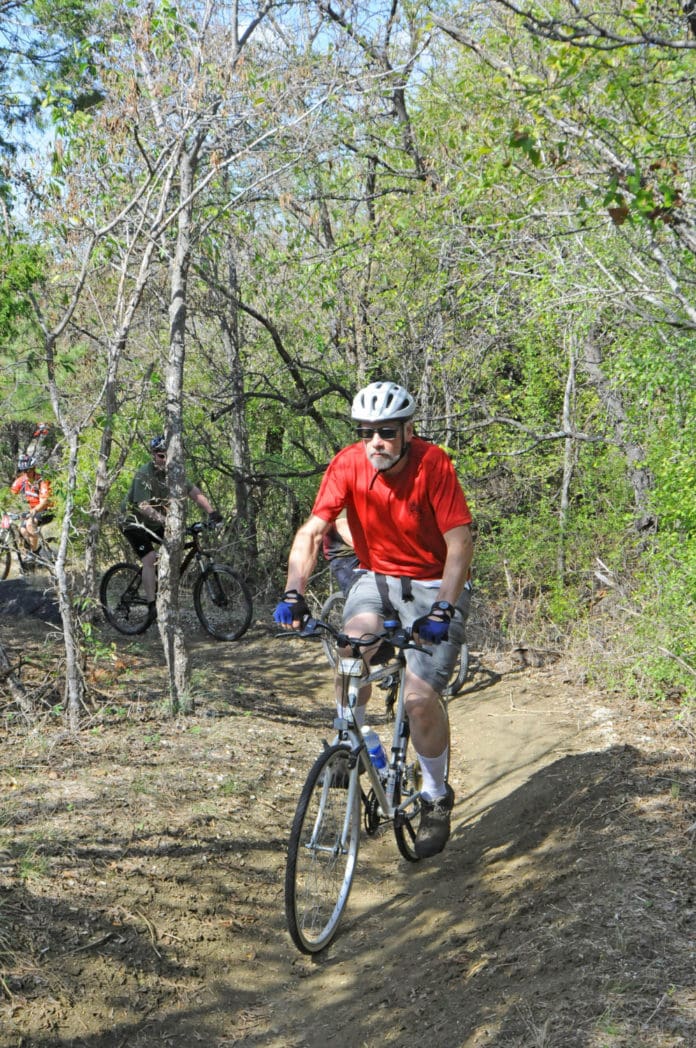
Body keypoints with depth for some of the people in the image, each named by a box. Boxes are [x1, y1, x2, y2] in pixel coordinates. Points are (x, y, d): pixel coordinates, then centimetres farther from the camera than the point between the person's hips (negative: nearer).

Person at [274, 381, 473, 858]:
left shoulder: (433, 465, -22)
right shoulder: (347, 465, -15)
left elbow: (460, 543, -22)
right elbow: (311, 532, -19)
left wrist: (443, 609, -32)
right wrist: (294, 594, -33)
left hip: (435, 584, -3)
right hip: (377, 576, 3)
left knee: (421, 696, -15)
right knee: (355, 643, -29)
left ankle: (437, 797, 10)